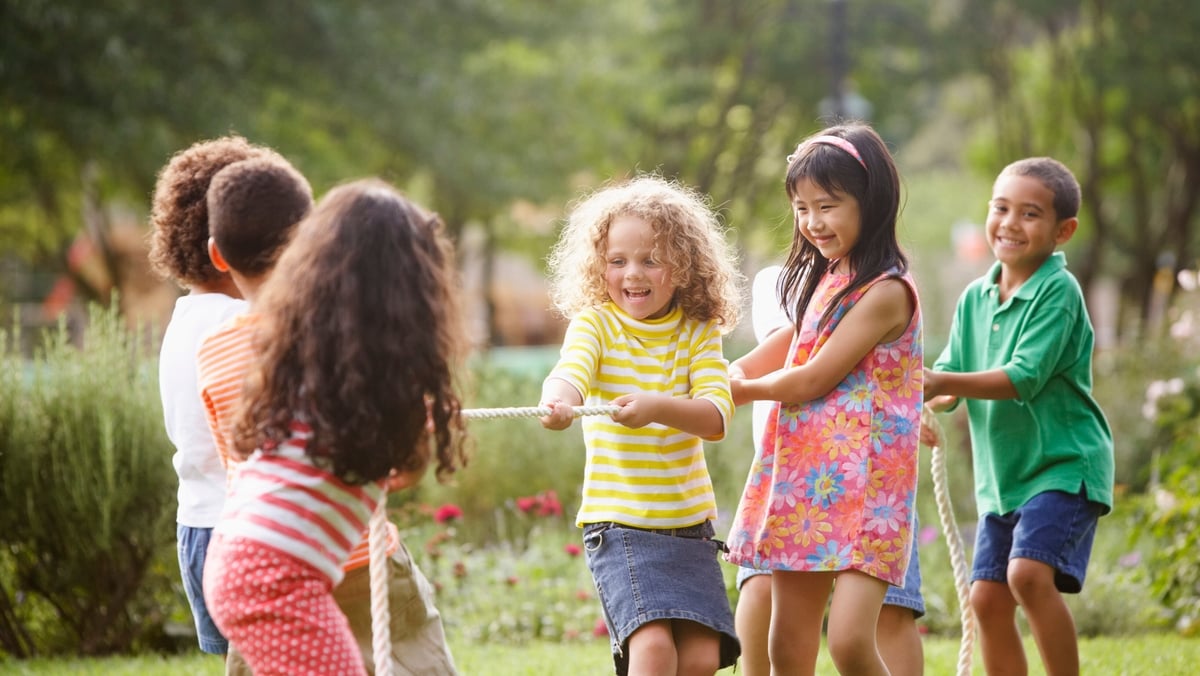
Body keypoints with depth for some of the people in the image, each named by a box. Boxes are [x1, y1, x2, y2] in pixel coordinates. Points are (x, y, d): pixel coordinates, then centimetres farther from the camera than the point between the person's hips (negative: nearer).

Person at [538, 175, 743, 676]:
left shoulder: (698, 333, 1)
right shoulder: (595, 323, -4)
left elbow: (716, 417, -13)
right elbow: (569, 373, -25)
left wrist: (657, 408, -34)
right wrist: (557, 403, -50)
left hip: (690, 521, 3)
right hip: (618, 520, -3)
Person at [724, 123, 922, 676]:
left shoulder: (884, 292, -12)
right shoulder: (823, 280, 15)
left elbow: (813, 379, -13)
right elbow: (791, 344, 29)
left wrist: (745, 391, 2)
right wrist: (731, 374, 11)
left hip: (862, 486, -8)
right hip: (803, 482, 8)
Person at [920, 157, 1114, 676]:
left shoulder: (1058, 291, -13)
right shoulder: (975, 298, 8)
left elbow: (1025, 377, -22)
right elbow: (950, 381, 7)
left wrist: (942, 382, -28)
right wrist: (917, 401, -15)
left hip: (1064, 465, -7)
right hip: (1003, 474, 7)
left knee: (1030, 573, -26)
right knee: (987, 598, 4)